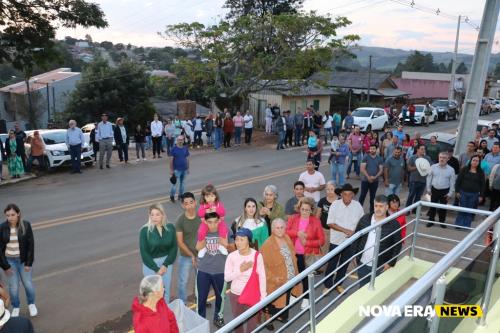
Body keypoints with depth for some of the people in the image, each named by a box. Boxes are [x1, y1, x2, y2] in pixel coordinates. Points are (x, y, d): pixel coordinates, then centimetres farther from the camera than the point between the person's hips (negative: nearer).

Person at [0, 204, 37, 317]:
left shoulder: (26, 225, -12)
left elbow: (31, 245, -8)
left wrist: (28, 263, -10)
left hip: (23, 259, 0)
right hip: (9, 260, 0)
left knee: (28, 283, 8)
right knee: (13, 286, 4)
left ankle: (31, 304, 34)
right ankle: (15, 307, 29)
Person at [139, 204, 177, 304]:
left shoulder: (170, 228, -7)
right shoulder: (145, 230, -15)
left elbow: (174, 247, -3)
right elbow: (144, 252, -12)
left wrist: (165, 265, -12)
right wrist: (156, 269, -14)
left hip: (166, 262, 3)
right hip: (150, 263, -3)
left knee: (166, 291, 13)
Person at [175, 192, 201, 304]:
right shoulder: (180, 221, -15)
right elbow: (180, 242, -13)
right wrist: (191, 255, -17)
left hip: (201, 255, 2)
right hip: (186, 257, -2)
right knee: (183, 282, 10)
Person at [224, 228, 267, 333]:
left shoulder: (257, 256, -17)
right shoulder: (231, 256, -12)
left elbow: (262, 277, -9)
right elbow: (226, 277, -9)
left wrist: (263, 296, -6)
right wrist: (240, 270, -22)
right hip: (235, 294, 2)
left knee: (252, 323, 7)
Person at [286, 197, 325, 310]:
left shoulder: (316, 221, -10)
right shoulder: (293, 218, -2)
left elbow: (321, 240, -10)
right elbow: (285, 232, -9)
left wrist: (307, 242, -21)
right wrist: (297, 233, -24)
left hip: (309, 255, -2)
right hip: (294, 253, 2)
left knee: (306, 277, 10)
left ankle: (306, 298, 32)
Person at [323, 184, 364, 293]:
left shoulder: (357, 205, -9)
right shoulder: (335, 205, -16)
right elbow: (330, 223, -15)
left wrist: (354, 232, -15)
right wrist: (345, 230, -22)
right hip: (336, 240, -2)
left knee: (344, 264, 17)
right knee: (332, 264, 8)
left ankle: (338, 284, 37)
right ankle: (328, 285, 27)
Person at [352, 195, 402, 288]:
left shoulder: (393, 224, -14)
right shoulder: (365, 219, -6)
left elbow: (397, 245, -6)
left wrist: (391, 263, -9)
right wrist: (355, 254, 2)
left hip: (380, 266, -2)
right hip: (363, 263, 3)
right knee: (362, 287, 18)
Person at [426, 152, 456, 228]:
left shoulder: (451, 169, -7)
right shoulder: (433, 167, -4)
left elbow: (452, 182, -2)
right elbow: (429, 178, 3)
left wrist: (450, 193, -4)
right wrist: (428, 189, 2)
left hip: (445, 191, -1)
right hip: (434, 190, 1)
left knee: (443, 207, 9)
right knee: (432, 206, 9)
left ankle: (442, 221, 24)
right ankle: (431, 221, 20)